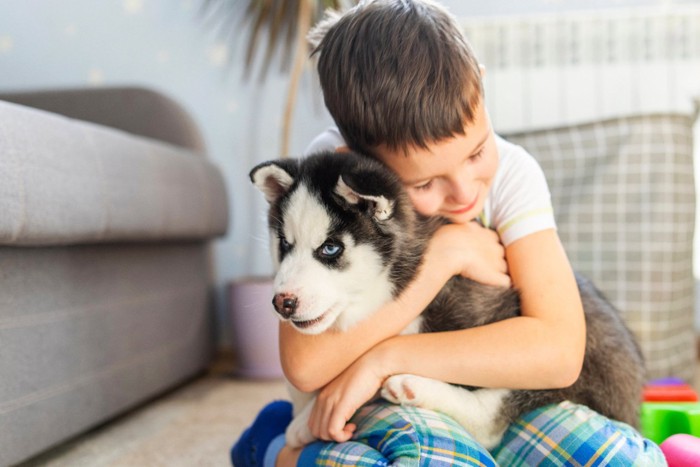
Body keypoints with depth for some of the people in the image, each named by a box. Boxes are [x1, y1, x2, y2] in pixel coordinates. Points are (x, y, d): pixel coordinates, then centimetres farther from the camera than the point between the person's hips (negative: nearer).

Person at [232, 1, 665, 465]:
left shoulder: (511, 171, -12)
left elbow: (560, 349, -21)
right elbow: (306, 364, -27)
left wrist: (384, 357, -27)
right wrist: (445, 251, -25)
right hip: (374, 405, -3)